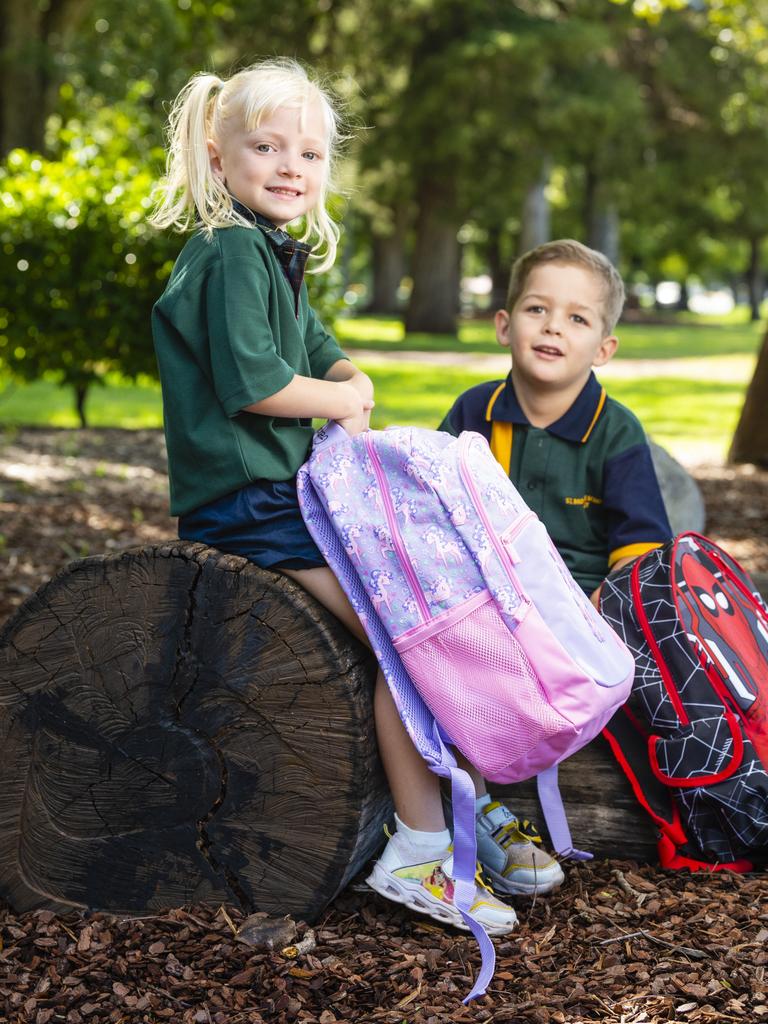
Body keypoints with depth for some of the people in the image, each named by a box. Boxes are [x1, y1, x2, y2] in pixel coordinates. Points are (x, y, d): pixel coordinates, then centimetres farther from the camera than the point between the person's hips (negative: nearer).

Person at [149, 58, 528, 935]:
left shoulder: (272, 256, 20)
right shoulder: (231, 251, -12)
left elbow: (330, 361, 21)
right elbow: (249, 383, -23)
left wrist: (353, 393, -3)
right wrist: (341, 400, -7)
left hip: (287, 490, 11)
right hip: (243, 502, -11)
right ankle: (418, 852, -12)